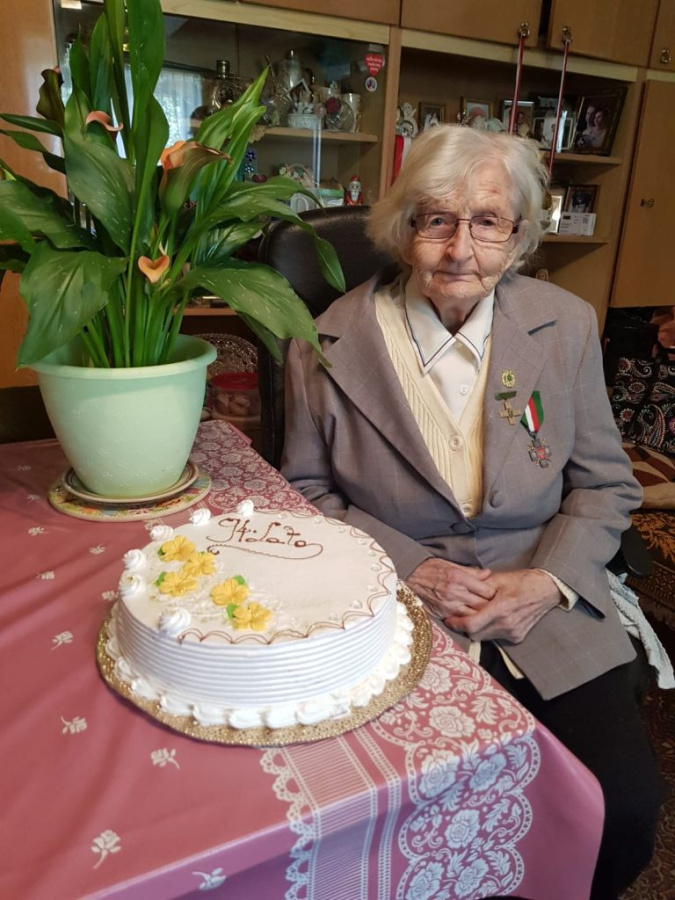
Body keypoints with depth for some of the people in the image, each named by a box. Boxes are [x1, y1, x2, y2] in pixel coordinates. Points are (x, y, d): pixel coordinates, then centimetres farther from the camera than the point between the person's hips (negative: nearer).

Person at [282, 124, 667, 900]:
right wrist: (413, 568, -11)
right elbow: (306, 490, 2)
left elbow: (605, 485, 7)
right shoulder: (330, 343, -6)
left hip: (545, 613, 3)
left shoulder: (567, 326, 0)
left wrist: (549, 581, -10)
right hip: (397, 608, -1)